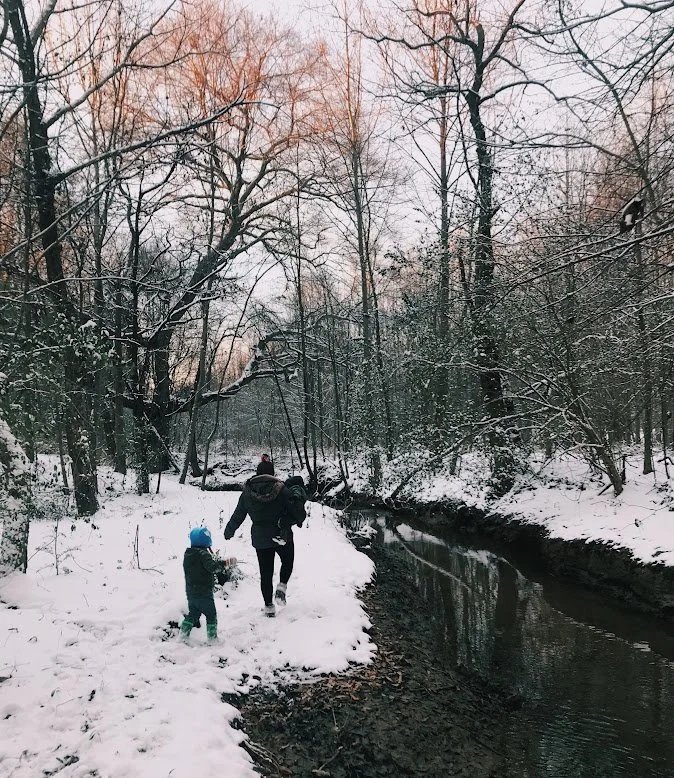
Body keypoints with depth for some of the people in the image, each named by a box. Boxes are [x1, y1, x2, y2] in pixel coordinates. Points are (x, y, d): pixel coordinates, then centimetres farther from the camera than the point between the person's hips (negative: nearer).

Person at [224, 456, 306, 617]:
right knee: (288, 561, 25)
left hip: (260, 539, 2)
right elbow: (299, 513, -13)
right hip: (282, 537, -2)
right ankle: (282, 587, 3)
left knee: (265, 572, 14)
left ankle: (269, 606, 18)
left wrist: (228, 532, 20)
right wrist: (299, 518, 10)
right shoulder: (281, 489, -14)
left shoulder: (247, 492, -6)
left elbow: (237, 516, 4)